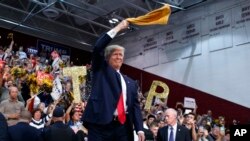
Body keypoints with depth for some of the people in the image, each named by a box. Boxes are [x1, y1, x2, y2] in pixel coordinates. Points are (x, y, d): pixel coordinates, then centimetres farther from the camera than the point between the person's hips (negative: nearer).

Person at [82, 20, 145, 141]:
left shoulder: (131, 82, 20)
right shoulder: (101, 70, 13)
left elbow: (135, 106, 13)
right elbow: (98, 47, -2)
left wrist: (139, 129, -1)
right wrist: (118, 28, 2)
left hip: (123, 127, 4)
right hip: (100, 124, -3)